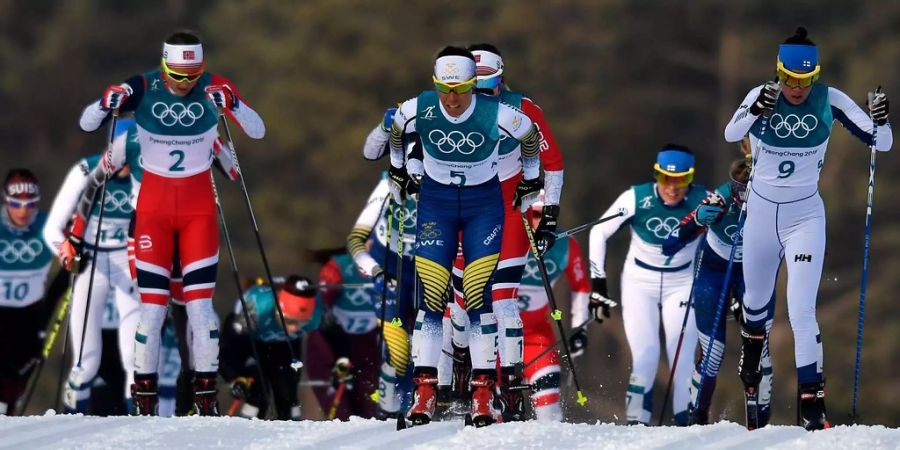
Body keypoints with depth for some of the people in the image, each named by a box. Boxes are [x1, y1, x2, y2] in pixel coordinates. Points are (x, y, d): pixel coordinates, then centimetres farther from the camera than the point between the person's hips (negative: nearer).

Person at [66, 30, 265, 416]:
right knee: (152, 306, -4)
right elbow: (86, 124, -7)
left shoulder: (214, 88, -10)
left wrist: (232, 105, -33)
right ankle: (144, 395, 5)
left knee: (200, 304, -5)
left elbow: (257, 131, -13)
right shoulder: (143, 88, -11)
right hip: (154, 204, 0)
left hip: (199, 206, 0)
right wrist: (108, 104, -29)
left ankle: (206, 394, 2)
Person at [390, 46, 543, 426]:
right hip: (435, 201, 2)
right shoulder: (418, 110, -17)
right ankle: (424, 392, -8)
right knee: (429, 294, -9)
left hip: (484, 205, -2)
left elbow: (531, 137, 1)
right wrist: (399, 170, 17)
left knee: (479, 295, -11)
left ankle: (483, 394, -6)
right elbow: (395, 132, 8)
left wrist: (531, 181, 10)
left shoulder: (496, 114, -21)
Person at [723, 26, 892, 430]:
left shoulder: (830, 101, -12)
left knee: (801, 312, -13)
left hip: (805, 216, -2)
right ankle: (751, 352, 54)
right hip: (761, 212, 2)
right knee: (756, 301, 22)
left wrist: (880, 120, -33)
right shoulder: (761, 96, -14)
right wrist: (757, 110, -52)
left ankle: (812, 403, -10)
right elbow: (731, 134, -32)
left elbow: (881, 143, -11)